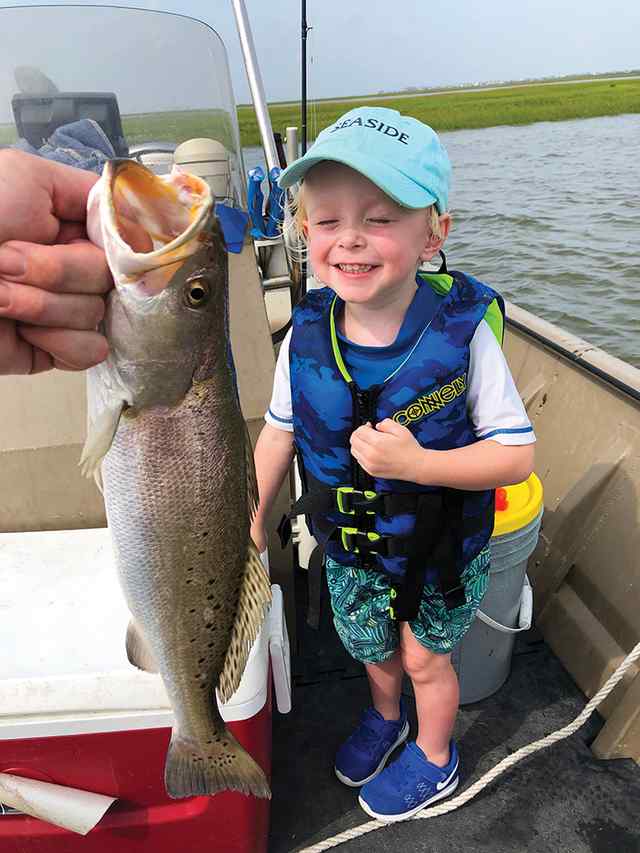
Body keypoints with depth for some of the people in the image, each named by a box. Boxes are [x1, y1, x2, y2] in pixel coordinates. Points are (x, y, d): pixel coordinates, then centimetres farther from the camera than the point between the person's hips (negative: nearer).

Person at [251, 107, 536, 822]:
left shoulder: (462, 332, -26)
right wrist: (256, 520, 7)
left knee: (425, 657, 20)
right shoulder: (306, 337, -17)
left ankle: (434, 758, 54)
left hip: (442, 548, -3)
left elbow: (517, 454, -20)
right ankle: (385, 715, 63)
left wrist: (415, 464, -35)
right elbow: (279, 433, -2)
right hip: (349, 544, 3)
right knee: (373, 648, 26)